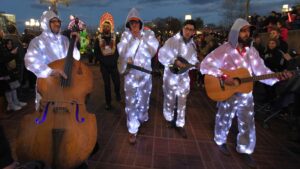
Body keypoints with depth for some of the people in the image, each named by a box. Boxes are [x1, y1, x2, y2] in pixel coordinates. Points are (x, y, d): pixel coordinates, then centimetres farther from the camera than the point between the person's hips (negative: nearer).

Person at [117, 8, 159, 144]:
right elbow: (122, 52, -14)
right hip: (130, 73, -1)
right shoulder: (126, 35, 0)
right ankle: (132, 130, 11)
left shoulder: (147, 34, 0)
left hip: (145, 73, 1)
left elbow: (154, 48, -14)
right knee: (131, 102, -2)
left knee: (144, 99, 18)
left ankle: (142, 118, 47)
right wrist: (134, 37, -20)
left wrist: (141, 37, -16)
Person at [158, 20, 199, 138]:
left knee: (182, 101, 10)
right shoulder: (172, 41, -13)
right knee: (170, 99, 11)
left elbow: (193, 59, 12)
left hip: (184, 76, 5)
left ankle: (180, 124, 25)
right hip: (171, 75, -4)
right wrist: (175, 61, -30)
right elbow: (161, 55, -19)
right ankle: (169, 118, 37)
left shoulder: (192, 45, 5)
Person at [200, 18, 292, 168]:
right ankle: (220, 142, 43)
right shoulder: (223, 50, -15)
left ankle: (244, 150, 35)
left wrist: (278, 77, -16)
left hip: (246, 94, 5)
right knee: (224, 121, 15)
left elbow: (261, 71, 1)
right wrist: (224, 77, -28)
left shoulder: (252, 51, 2)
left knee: (248, 124, 14)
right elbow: (205, 65, -22)